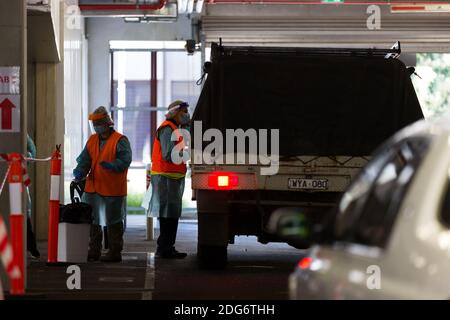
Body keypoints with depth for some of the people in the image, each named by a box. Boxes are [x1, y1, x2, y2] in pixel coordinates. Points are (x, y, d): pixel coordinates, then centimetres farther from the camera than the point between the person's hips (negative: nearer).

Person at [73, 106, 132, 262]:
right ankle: (94, 251, 21)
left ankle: (115, 252, 10)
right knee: (92, 220, 12)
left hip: (112, 190, -7)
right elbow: (84, 159, 7)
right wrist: (80, 172, -12)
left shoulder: (120, 140, -9)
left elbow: (125, 160, -18)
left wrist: (111, 165, -33)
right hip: (93, 188, 7)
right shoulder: (92, 140, 12)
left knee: (113, 222, 2)